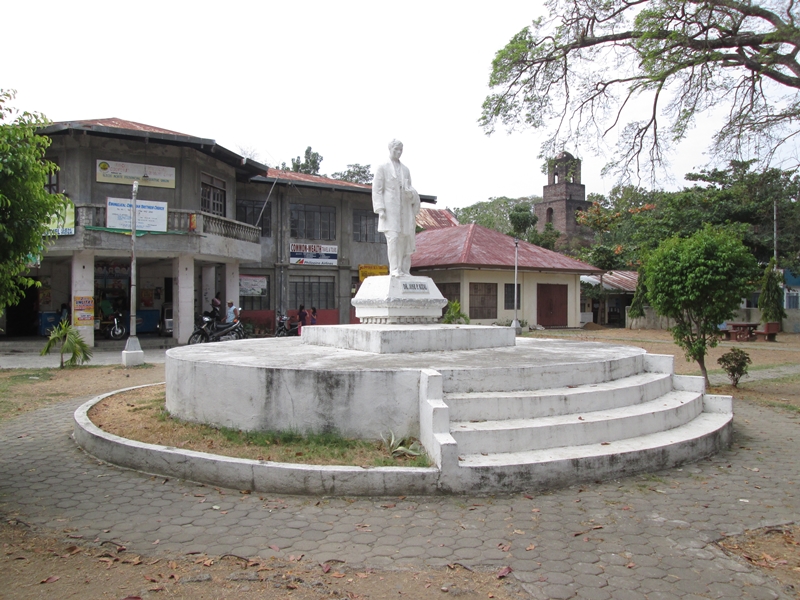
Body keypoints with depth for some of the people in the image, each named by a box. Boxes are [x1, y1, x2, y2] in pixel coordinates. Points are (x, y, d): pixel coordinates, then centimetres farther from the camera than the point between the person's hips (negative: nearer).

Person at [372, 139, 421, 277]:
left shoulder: (405, 169, 18)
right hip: (389, 208, -5)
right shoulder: (382, 168, 4)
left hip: (404, 209, 5)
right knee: (393, 237, -16)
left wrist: (411, 193, -6)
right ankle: (394, 269, -17)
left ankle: (404, 270, 4)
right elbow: (377, 190, -2)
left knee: (405, 239, 1)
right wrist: (380, 209, -13)